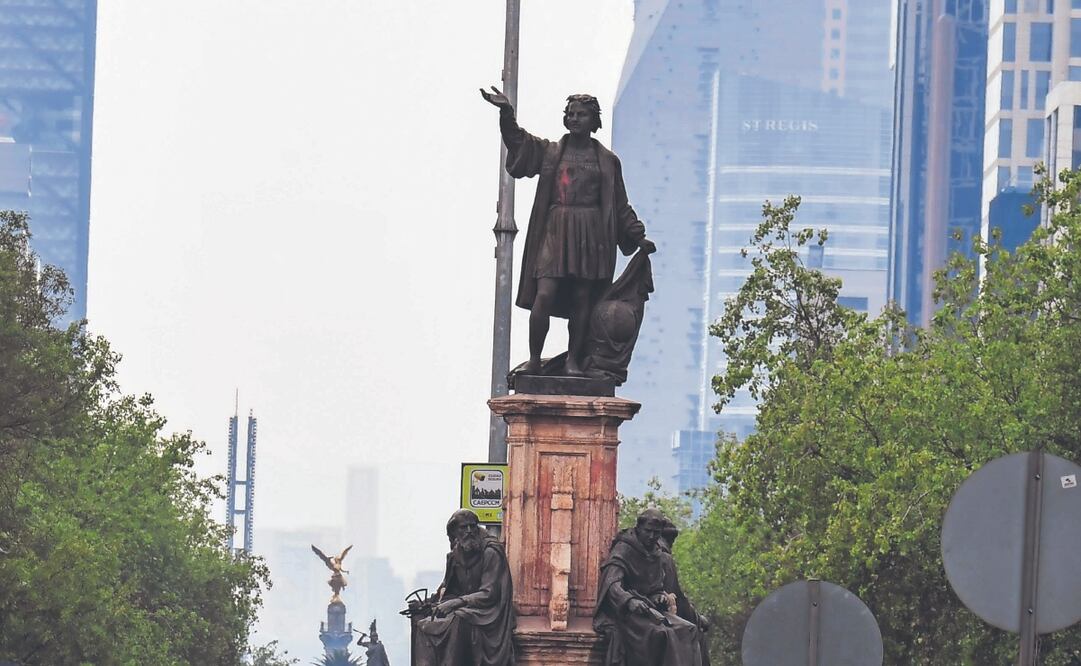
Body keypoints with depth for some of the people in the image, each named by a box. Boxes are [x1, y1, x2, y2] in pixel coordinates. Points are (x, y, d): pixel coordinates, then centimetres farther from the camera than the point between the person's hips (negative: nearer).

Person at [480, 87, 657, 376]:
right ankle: (534, 360, -6)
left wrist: (638, 236, 10)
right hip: (555, 230, -1)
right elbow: (518, 142, -3)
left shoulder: (607, 160, 13)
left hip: (591, 234, 1)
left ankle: (573, 360, 6)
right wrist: (507, 113, -18)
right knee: (544, 296, -12)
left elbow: (620, 205, 16)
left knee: (582, 299, -2)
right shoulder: (550, 152, 12)